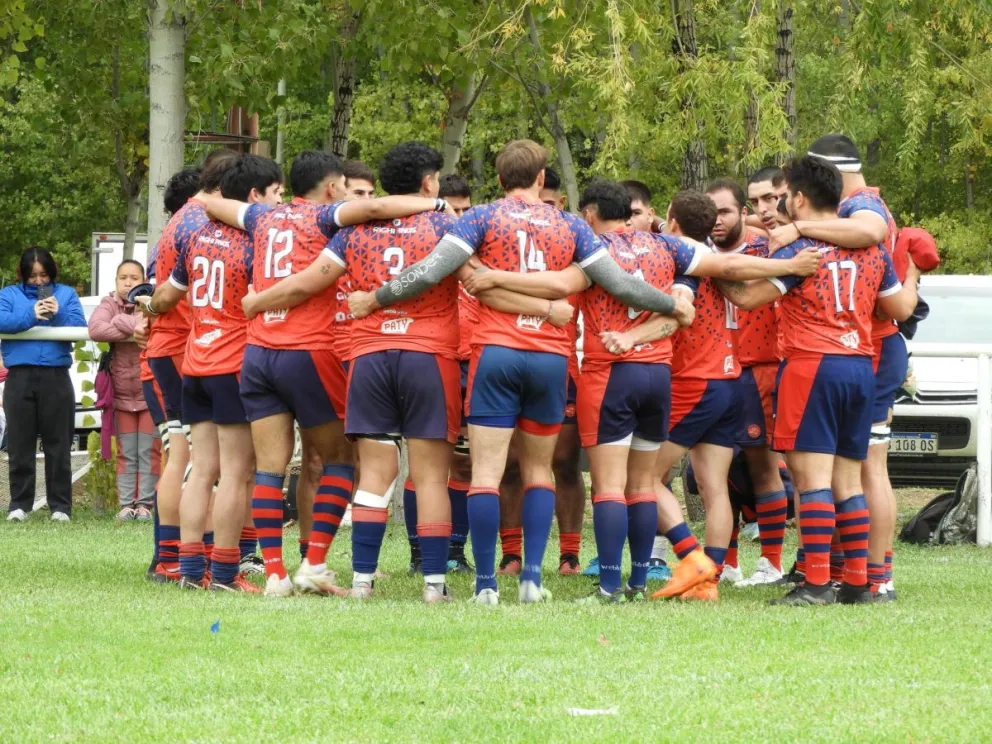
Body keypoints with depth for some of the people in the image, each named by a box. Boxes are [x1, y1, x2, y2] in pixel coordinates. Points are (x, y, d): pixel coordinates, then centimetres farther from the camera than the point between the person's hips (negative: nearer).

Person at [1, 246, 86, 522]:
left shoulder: (66, 294, 12)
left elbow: (81, 327, 0)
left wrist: (59, 314, -16)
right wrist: (31, 316, -21)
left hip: (56, 377, 0)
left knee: (58, 444, 2)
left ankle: (60, 506, 5)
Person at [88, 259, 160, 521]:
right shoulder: (109, 305, 2)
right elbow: (95, 328, -17)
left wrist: (120, 323, -19)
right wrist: (133, 329, -21)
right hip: (122, 392, 2)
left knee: (149, 452, -2)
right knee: (127, 454, 4)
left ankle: (145, 503, 2)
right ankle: (127, 503, 7)